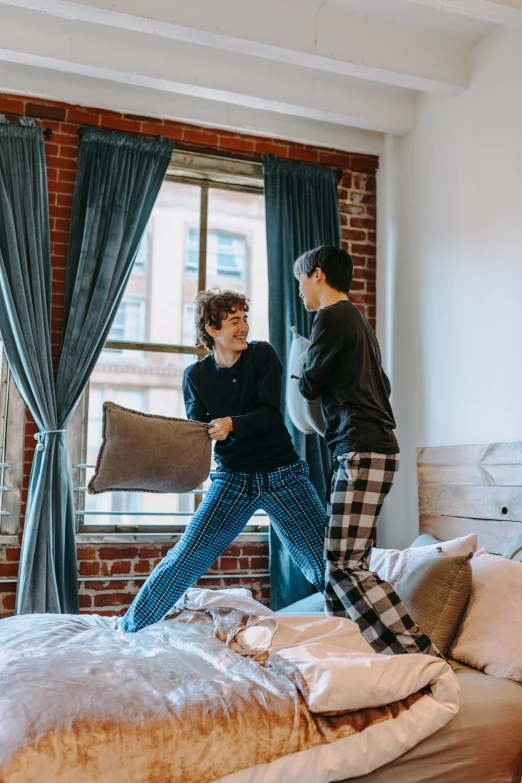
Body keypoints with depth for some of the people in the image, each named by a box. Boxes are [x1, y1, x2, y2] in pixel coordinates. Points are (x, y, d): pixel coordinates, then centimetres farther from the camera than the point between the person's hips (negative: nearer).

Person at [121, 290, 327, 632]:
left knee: (327, 558, -4)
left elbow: (270, 413, -12)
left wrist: (232, 424, -28)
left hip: (282, 474, 0)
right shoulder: (196, 376, 0)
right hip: (233, 477, 0)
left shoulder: (263, 355, -3)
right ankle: (129, 629, 11)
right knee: (185, 558, -5)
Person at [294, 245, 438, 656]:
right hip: (375, 448, 10)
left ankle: (420, 655, -12)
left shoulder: (331, 317, -8)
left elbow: (309, 387, -4)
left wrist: (301, 373, 18)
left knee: (345, 564, -12)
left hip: (362, 451, -10)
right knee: (348, 561, 10)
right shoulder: (358, 319, 22)